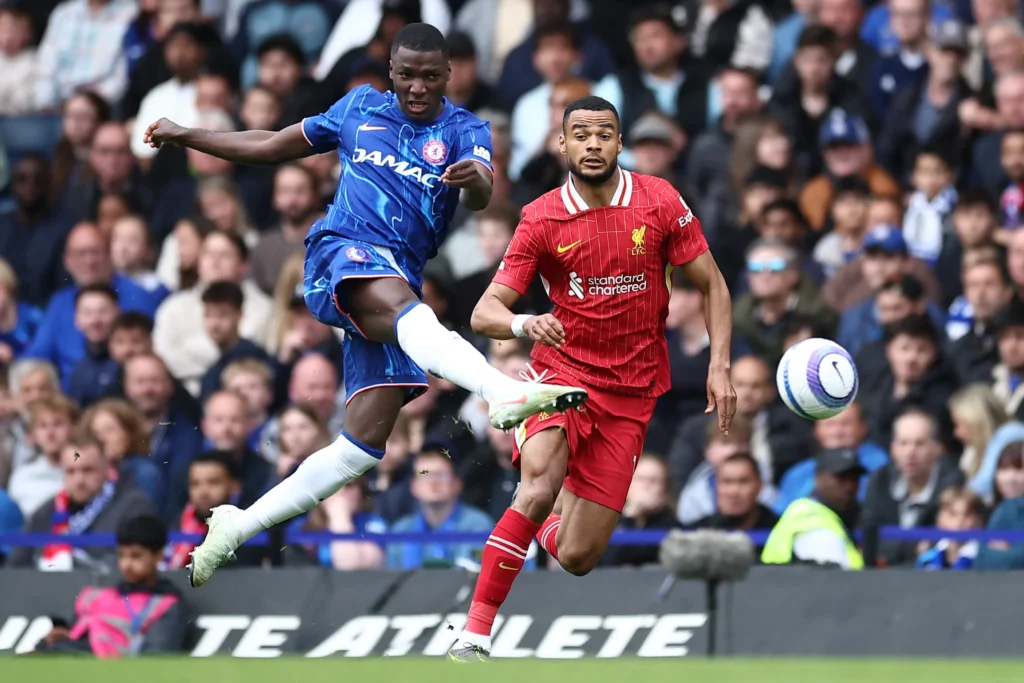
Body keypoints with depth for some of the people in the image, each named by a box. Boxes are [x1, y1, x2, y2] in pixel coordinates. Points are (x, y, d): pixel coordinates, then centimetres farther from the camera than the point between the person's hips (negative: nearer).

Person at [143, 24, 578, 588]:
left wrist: (475, 181, -38)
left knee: (365, 443, -6)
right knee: (403, 305, -38)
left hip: (397, 282, 3)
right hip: (341, 251, -3)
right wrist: (186, 137, 34)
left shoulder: (464, 131, 9)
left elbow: (481, 199, -13)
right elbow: (277, 146, 30)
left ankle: (236, 527, 7)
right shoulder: (359, 108, 15)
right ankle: (505, 393, -68)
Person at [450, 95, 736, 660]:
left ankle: (551, 529, 38)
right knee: (539, 489, -33)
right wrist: (523, 323, -32)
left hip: (631, 395, 2)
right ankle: (475, 634, -26)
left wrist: (719, 366, -6)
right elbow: (484, 313, -9)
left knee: (577, 558, -2)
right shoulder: (542, 219, -7)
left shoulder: (659, 202, -4)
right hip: (562, 373, -1)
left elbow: (712, 285, 5)